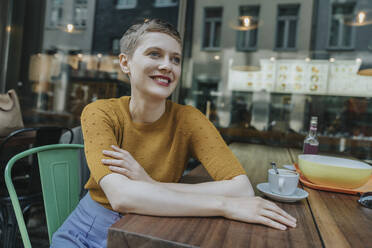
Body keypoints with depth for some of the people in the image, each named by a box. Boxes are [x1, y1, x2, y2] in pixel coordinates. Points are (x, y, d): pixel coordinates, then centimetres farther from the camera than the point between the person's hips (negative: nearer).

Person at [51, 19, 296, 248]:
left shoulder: (188, 119, -12)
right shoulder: (99, 114, -13)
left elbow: (242, 189, -23)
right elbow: (120, 197, -28)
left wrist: (151, 185, -27)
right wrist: (225, 205, -29)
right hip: (90, 228, 0)